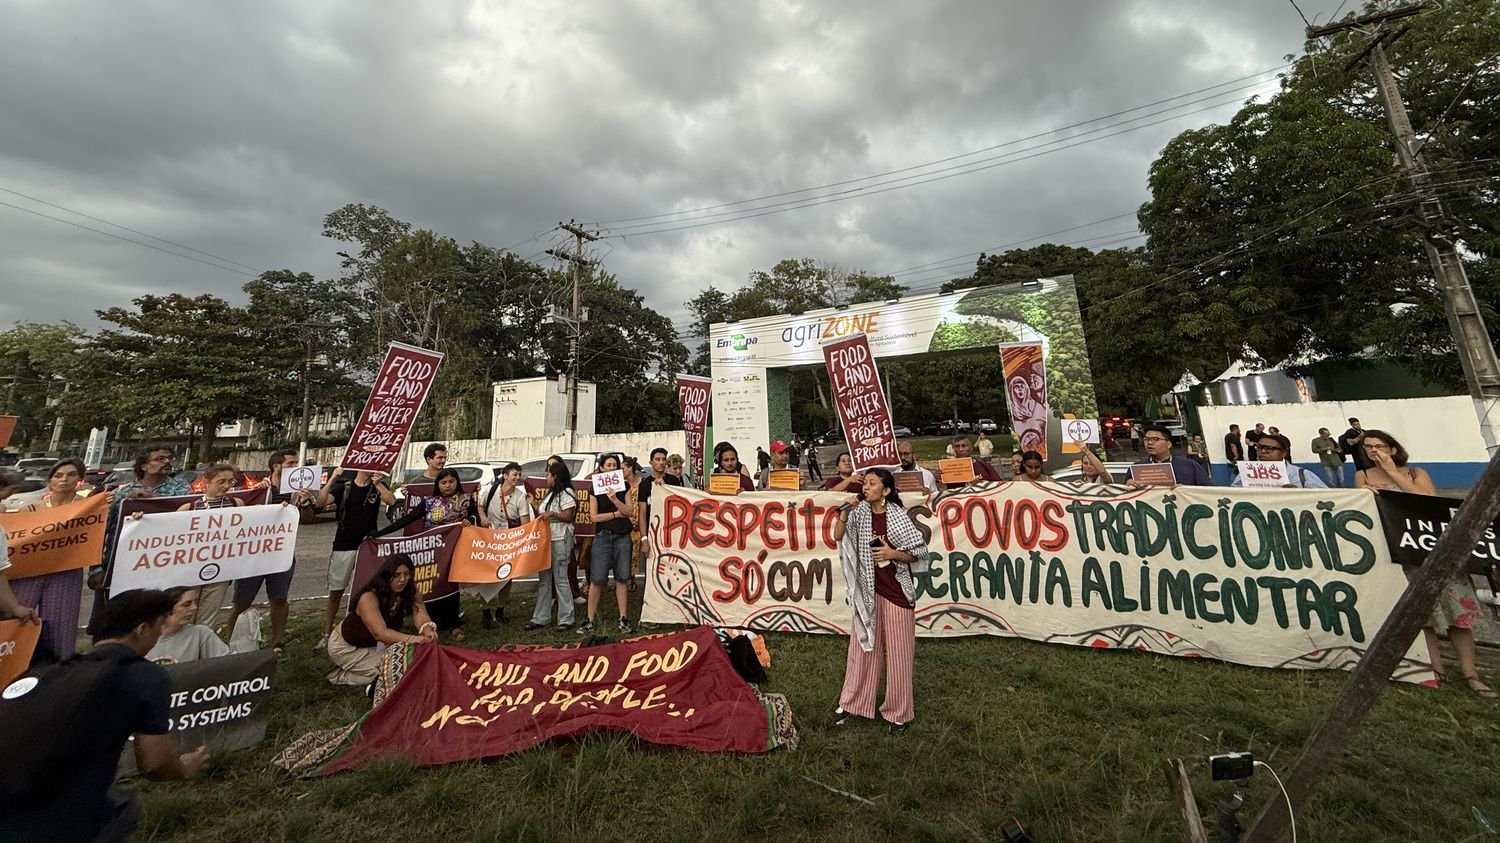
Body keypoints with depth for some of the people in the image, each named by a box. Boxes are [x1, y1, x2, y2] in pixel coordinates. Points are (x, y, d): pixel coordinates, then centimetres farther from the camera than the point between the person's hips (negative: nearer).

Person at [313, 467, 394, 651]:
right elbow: (321, 502, -12)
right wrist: (332, 478, -20)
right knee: (335, 592, 7)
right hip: (343, 546, 0)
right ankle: (326, 635, 18)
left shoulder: (378, 486, 5)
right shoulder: (343, 486, 4)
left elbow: (391, 501, -13)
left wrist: (377, 483, -23)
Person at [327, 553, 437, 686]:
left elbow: (420, 615, -32)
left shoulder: (409, 593, -18)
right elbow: (380, 633, -44)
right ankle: (341, 676, 5)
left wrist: (428, 630, -55)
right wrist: (412, 639, -58)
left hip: (372, 644, 6)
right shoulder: (368, 598, -33)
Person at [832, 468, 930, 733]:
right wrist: (844, 513, -18)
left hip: (896, 591, -3)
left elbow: (919, 552, -6)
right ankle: (850, 702, 30)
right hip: (867, 589, 3)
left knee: (897, 651, 9)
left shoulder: (898, 516, -12)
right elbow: (838, 537, -7)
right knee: (863, 646, 15)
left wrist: (893, 554, -19)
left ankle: (899, 711, 27)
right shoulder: (860, 511, -2)